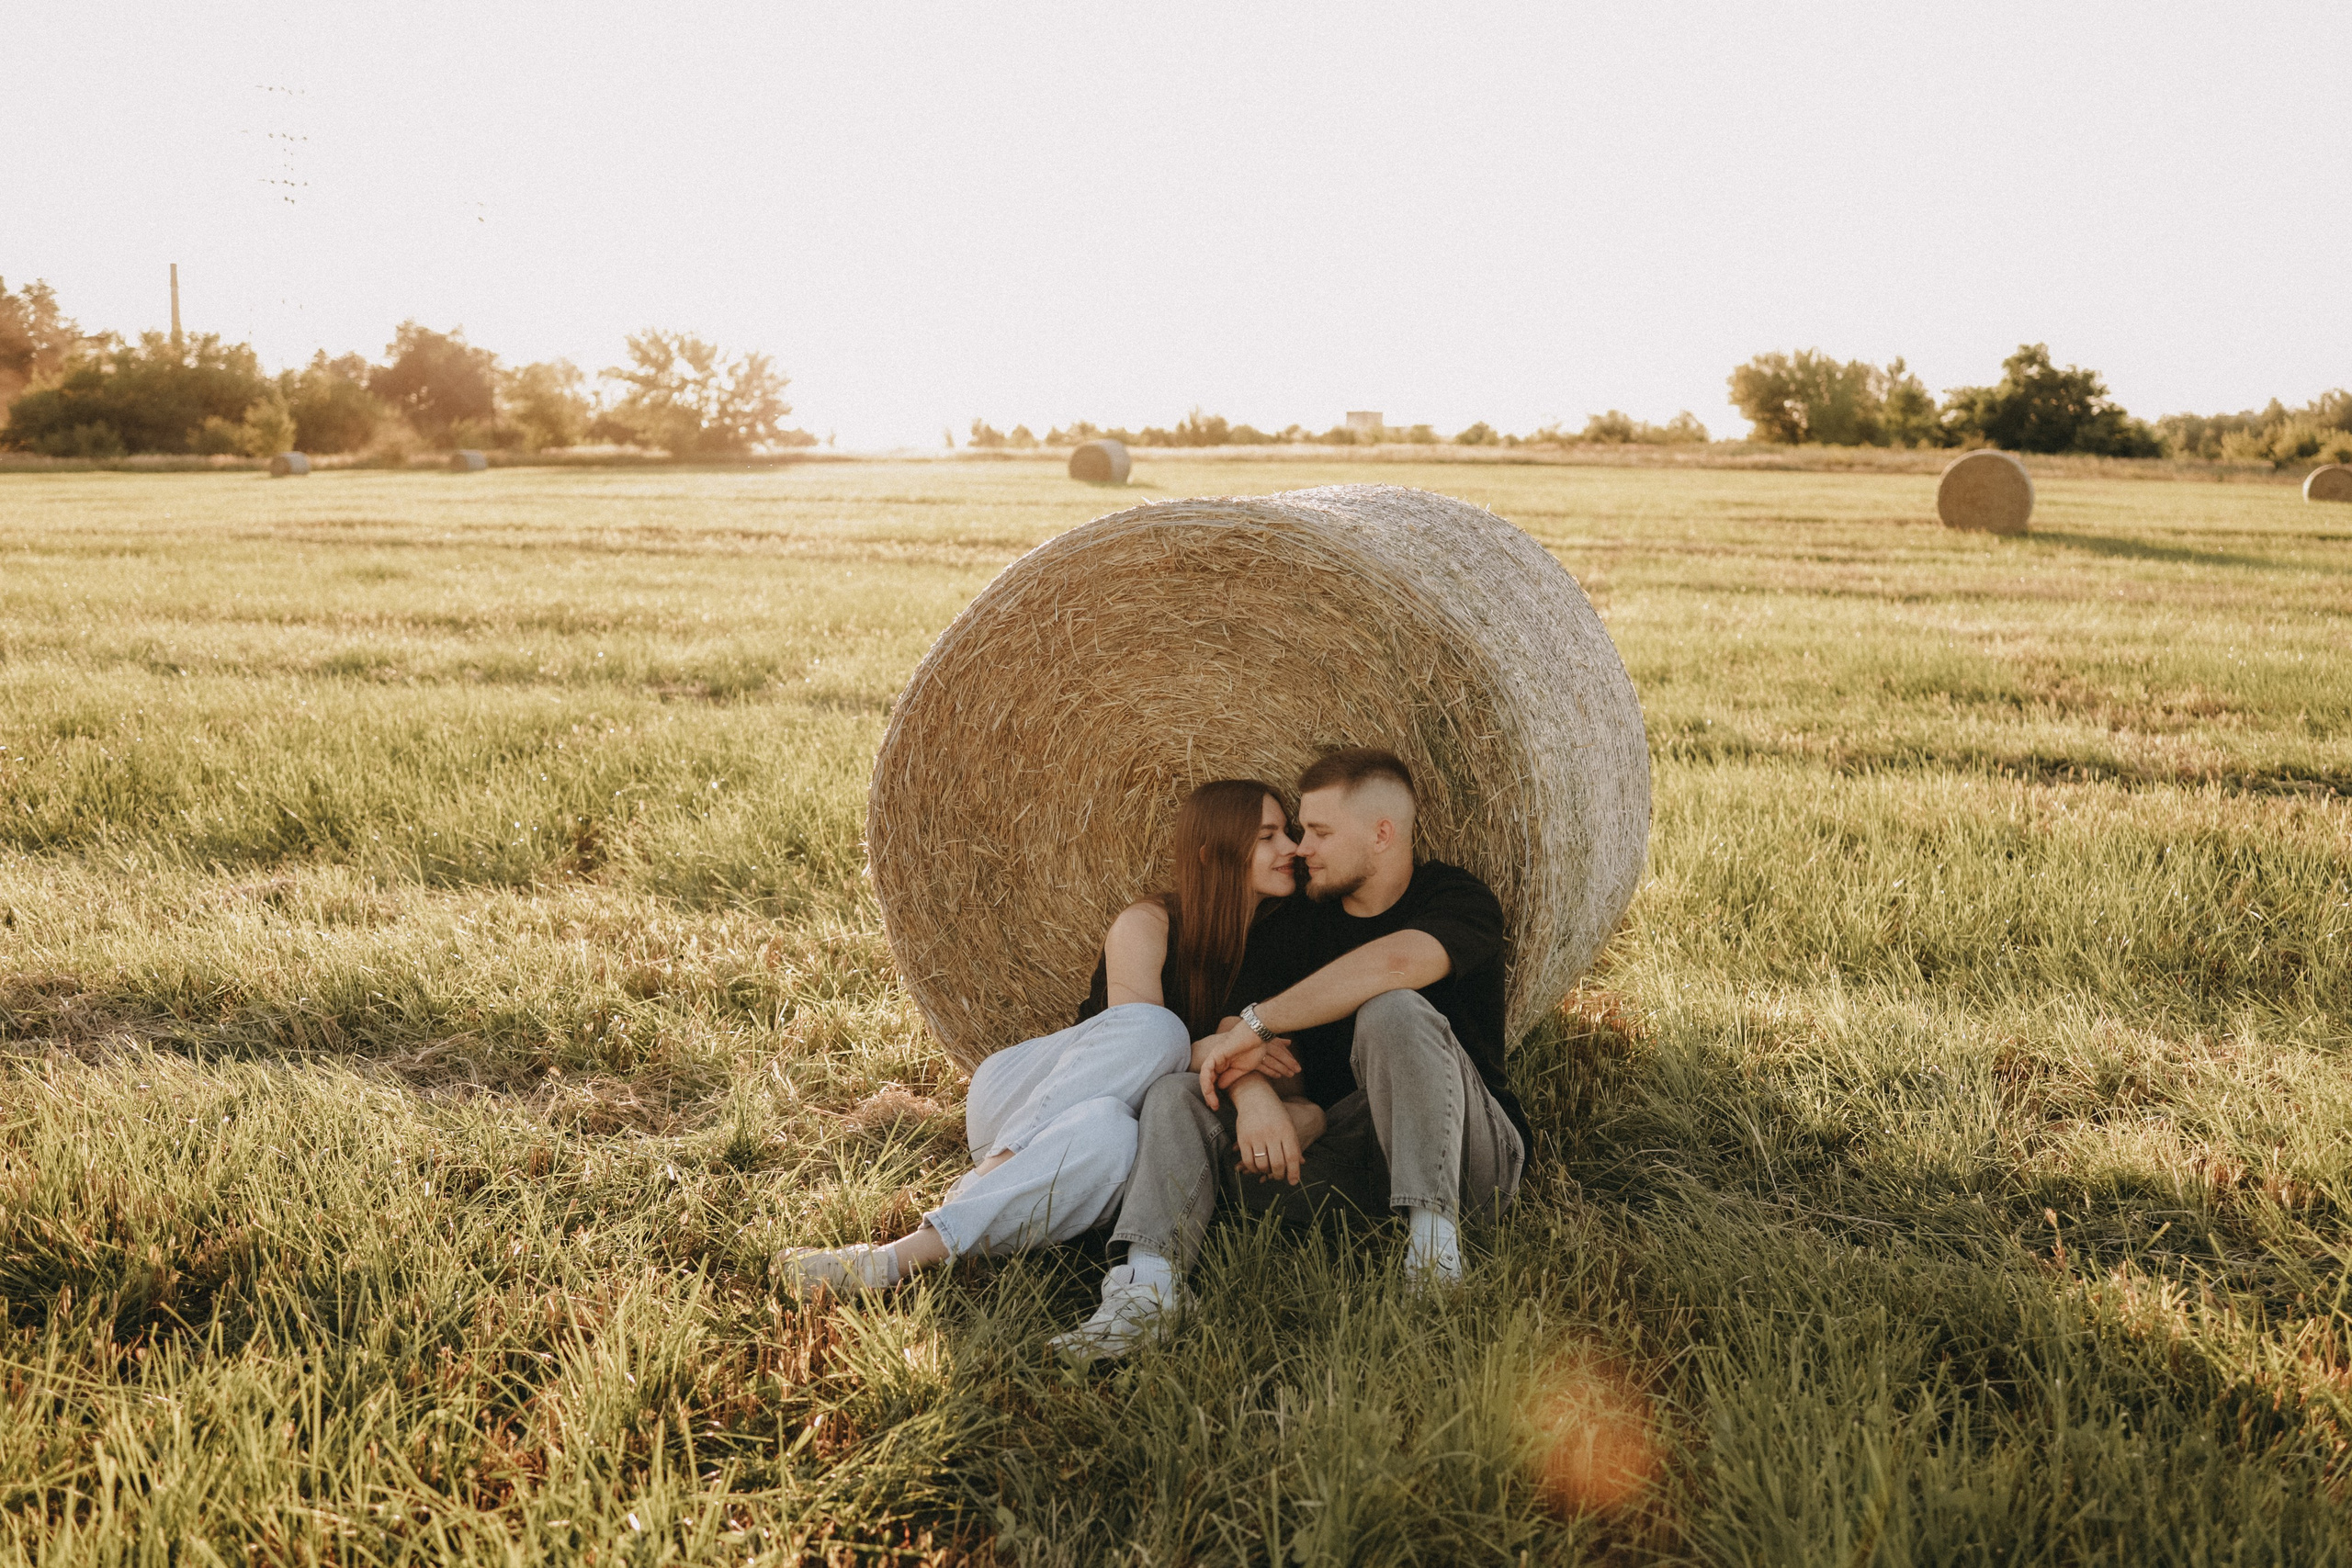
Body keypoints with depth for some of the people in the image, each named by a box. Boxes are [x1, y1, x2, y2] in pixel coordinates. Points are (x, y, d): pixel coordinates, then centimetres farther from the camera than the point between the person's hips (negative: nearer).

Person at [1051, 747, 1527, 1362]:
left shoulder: (1459, 899, -7)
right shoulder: (1293, 927, 11)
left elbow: (1394, 962, -30)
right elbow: (1240, 1034, -1)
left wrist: (1257, 1024, -26)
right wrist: (1253, 1096, -25)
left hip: (1466, 1153, -5)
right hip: (1336, 1154, 5)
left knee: (1395, 1012, -31)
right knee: (1176, 1092, -11)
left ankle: (1433, 1240, -32)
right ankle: (1149, 1283, -33)